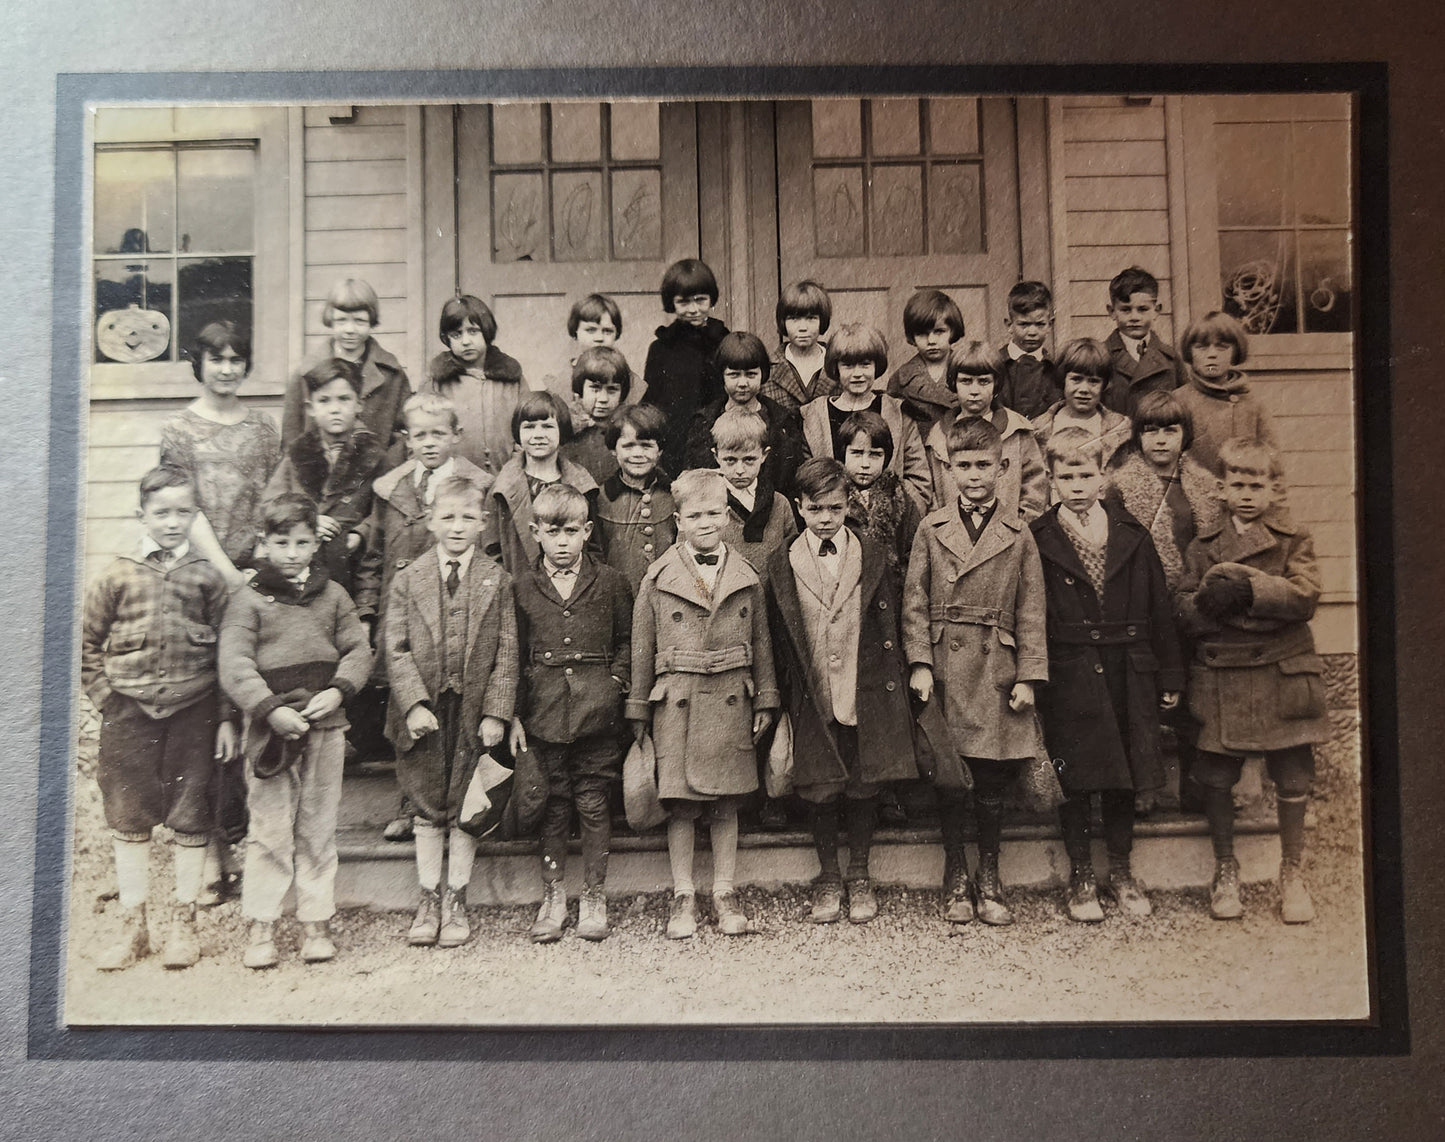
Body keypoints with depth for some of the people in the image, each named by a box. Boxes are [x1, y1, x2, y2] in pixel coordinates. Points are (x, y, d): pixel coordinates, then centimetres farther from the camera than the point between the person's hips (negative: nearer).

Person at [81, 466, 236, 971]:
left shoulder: (207, 578, 1)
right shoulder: (116, 577, 1)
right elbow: (87, 644, 8)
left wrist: (227, 719, -2)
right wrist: (105, 698, -1)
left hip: (194, 709, 0)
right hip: (129, 711, 1)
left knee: (190, 818, 6)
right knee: (129, 818, 8)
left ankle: (183, 923, 20)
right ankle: (133, 925, 21)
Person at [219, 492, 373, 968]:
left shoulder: (333, 595, 9)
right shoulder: (248, 599, -1)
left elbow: (358, 650, 7)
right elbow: (234, 665, -9)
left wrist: (338, 691, -11)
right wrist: (272, 710, -20)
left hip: (326, 724, 3)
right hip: (269, 727, -2)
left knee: (318, 828, 10)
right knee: (269, 830, 2)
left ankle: (317, 922, 20)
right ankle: (261, 927, 14)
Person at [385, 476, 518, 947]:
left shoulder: (497, 581, 1)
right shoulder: (408, 579, 2)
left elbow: (506, 653, -1)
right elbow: (396, 650, -2)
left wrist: (496, 712, -8)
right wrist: (415, 703, -13)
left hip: (474, 711, 0)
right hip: (425, 712, 1)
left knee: (465, 809, 8)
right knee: (427, 809, 10)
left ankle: (456, 900, 23)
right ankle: (429, 899, 24)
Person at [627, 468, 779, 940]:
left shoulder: (747, 578, 5)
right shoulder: (658, 579, 0)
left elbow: (761, 642, 11)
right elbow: (642, 648, 4)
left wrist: (765, 700, 10)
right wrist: (638, 710, 5)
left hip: (731, 700, 2)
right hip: (676, 701, -1)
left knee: (726, 803, 9)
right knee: (680, 804, 3)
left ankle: (724, 893, 21)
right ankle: (682, 896, 17)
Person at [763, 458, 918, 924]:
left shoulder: (873, 559, 4)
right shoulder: (781, 566, 3)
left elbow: (889, 632, 5)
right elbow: (777, 641, 4)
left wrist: (896, 696, 1)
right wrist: (781, 701, 1)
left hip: (866, 694, 0)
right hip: (812, 698, 0)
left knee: (864, 789, 7)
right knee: (821, 791, 6)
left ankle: (859, 877, 26)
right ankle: (828, 878, 26)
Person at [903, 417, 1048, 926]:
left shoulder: (1019, 534, 6)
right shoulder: (931, 528, 6)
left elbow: (1030, 611, 5)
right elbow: (915, 603, 4)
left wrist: (1028, 676, -2)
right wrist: (919, 663, -6)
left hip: (996, 669, 0)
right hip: (944, 668, 0)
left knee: (992, 782, 5)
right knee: (947, 779, 5)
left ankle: (989, 880, 22)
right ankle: (955, 879, 21)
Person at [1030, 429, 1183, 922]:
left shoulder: (1132, 535, 7)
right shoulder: (1037, 541, -2)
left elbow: (1159, 608, 8)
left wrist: (1169, 677, 6)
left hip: (1127, 673, 3)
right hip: (1067, 677, -3)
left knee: (1124, 775, 11)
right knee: (1074, 778, 4)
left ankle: (1120, 871, 27)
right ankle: (1081, 876, 20)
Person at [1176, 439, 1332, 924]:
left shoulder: (1294, 541, 5)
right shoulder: (1203, 546, 10)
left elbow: (1305, 597, -11)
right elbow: (1184, 608, 2)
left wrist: (1249, 588, -21)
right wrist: (1210, 601, -19)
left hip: (1282, 674, -1)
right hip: (1220, 678, 1)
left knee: (1293, 779, 6)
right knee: (1216, 779, 7)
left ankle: (1293, 873, 25)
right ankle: (1225, 871, 26)